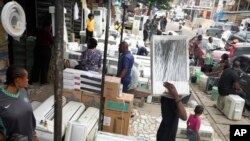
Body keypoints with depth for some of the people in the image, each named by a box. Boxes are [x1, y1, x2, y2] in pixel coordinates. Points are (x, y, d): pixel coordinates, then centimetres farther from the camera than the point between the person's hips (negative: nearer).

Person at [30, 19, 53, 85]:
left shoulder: (39, 31, 5)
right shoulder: (48, 33, -14)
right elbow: (52, 42, -7)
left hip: (37, 49, 6)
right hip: (46, 50, -6)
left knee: (36, 65, 13)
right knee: (45, 66, 5)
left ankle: (33, 80, 19)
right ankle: (43, 81, 11)